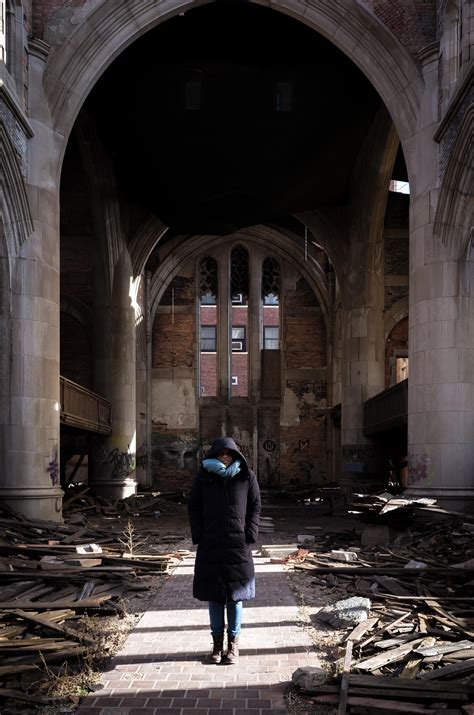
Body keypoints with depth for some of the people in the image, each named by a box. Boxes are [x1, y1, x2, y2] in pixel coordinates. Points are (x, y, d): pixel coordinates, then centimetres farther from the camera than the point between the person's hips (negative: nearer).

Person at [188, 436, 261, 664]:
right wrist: (198, 536, -2)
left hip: (238, 545, -1)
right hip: (210, 546, 1)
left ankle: (233, 643, 14)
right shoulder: (204, 477, 3)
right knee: (214, 595, 6)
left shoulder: (247, 477, 2)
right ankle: (217, 642, 15)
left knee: (235, 595, 5)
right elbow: (193, 507, 7)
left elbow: (255, 507, 5)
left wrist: (250, 536, -5)